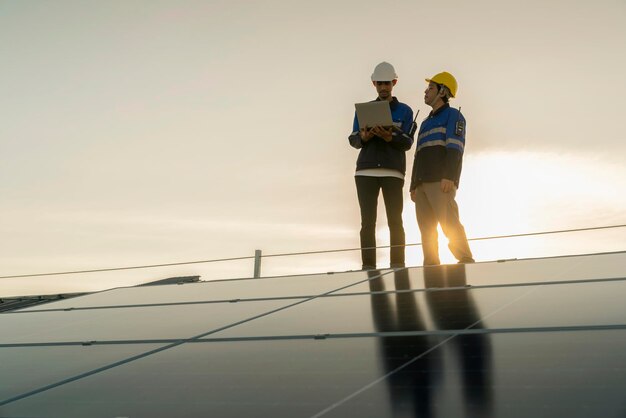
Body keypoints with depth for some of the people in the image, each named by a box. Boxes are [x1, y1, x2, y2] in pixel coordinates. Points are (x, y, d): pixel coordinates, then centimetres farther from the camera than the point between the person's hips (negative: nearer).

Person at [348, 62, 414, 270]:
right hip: (366, 171, 2)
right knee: (367, 221, -4)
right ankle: (368, 266, -5)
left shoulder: (404, 111, 13)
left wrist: (389, 137, -18)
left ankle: (398, 265, -6)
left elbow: (407, 143, 1)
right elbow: (353, 140, 8)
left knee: (395, 221, -6)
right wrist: (363, 137, -15)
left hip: (393, 172, -1)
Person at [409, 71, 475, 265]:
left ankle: (466, 263, -17)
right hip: (422, 183, 8)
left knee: (449, 223, -17)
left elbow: (454, 147, -9)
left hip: (441, 182, -8)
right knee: (426, 228, 0)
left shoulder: (452, 115, 6)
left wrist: (449, 176, -22)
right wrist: (413, 186, 16)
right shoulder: (426, 123, 30)